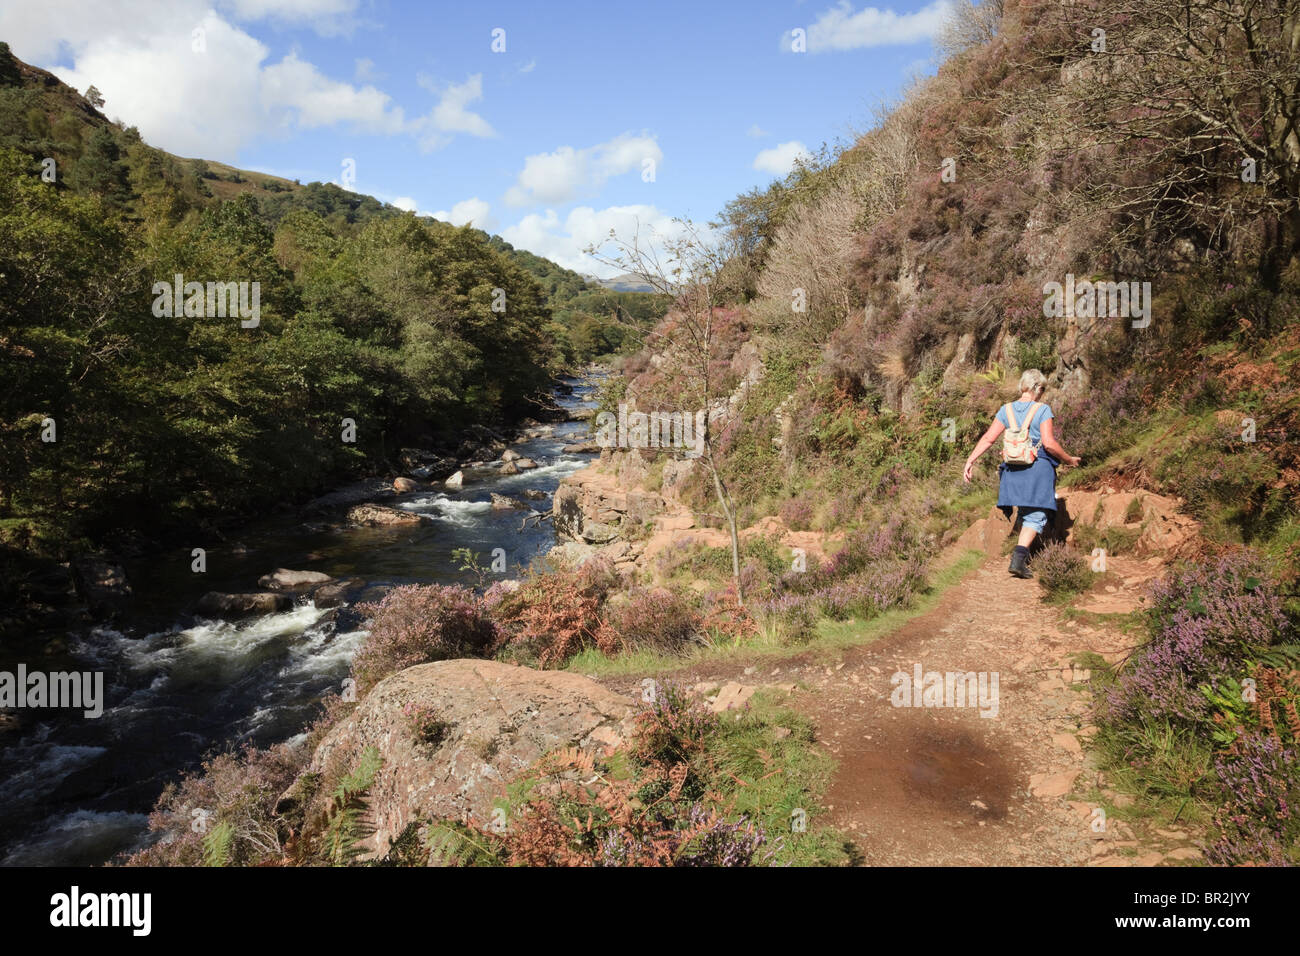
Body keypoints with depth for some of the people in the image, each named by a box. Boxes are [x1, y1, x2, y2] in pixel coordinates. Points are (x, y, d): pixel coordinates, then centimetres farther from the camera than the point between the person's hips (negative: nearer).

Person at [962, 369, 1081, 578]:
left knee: (1025, 512, 23)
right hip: (1038, 467, -5)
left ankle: (1021, 553, 32)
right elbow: (1049, 443, -13)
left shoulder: (1006, 410, 5)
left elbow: (988, 438, -1)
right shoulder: (1042, 410, -7)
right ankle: (1018, 558, -18)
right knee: (1036, 516, -2)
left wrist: (970, 461, 1)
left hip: (1013, 468, 5)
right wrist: (1069, 460, 0)